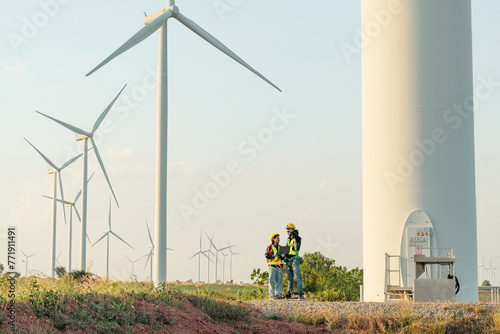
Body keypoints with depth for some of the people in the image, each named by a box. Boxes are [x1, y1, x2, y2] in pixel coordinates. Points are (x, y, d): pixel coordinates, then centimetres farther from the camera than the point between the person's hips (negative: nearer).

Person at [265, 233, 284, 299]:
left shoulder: (280, 247, 17)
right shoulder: (269, 247, 5)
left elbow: (282, 259, 17)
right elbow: (267, 256, -3)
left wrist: (282, 255, -6)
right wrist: (274, 255, -16)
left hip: (279, 266, 4)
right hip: (272, 265, -4)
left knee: (279, 280, 0)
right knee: (272, 280, -5)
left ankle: (279, 295, 3)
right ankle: (272, 295, -5)